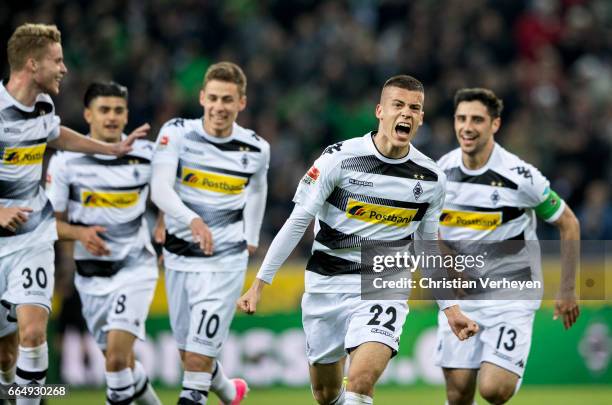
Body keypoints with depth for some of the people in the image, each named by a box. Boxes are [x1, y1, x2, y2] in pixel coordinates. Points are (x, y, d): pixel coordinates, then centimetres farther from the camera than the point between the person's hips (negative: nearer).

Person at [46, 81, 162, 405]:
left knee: (117, 349, -21)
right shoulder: (66, 161, -6)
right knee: (118, 360, 13)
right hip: (91, 272, 2)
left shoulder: (147, 155, -5)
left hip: (135, 266, -2)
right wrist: (80, 234, -20)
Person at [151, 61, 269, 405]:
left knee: (198, 356, -13)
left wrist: (251, 237, 20)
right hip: (180, 256, 2)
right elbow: (160, 187, -22)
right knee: (188, 352, 15)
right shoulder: (177, 132, -10)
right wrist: (192, 220, -37)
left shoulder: (256, 149, -3)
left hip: (225, 262, -2)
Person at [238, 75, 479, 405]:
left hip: (384, 290, 0)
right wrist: (259, 284, -5)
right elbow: (298, 222, -4)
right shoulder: (339, 158, -9)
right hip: (326, 287, 0)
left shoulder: (430, 178, 0)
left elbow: (428, 247, 13)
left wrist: (450, 309, 11)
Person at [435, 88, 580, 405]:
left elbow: (568, 224, -3)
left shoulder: (519, 176, -16)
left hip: (510, 295, -4)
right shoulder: (442, 170, -2)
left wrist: (567, 292, 0)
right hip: (459, 293, 4)